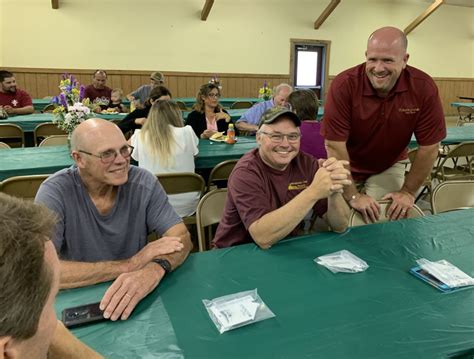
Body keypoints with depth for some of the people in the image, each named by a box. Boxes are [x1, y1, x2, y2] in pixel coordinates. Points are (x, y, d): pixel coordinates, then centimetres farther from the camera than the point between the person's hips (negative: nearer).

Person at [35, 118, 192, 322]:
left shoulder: (143, 183, -9)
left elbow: (182, 238, -12)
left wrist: (154, 269, -34)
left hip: (134, 298, 1)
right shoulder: (55, 192, -15)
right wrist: (130, 264, -25)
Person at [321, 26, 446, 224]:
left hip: (389, 167, 1)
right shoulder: (344, 85, -27)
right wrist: (352, 195, -23)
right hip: (345, 167, -1)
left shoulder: (424, 88, -21)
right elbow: (334, 145, -25)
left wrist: (408, 192, -11)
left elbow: (429, 147, -12)